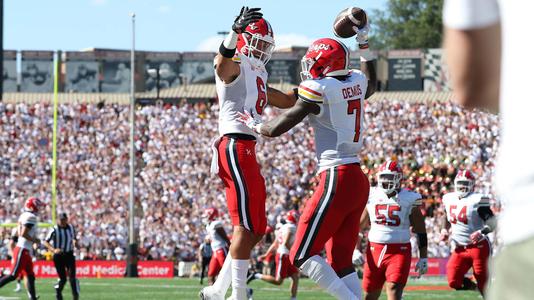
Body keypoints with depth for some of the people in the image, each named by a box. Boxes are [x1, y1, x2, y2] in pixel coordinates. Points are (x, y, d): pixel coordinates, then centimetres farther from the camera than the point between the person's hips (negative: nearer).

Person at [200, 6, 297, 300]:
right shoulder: (236, 66, -4)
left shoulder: (257, 77, 25)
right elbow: (222, 62, -31)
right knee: (245, 227, -12)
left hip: (246, 151, 10)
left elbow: (287, 101, 38)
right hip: (236, 146, -10)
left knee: (256, 229, 12)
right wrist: (236, 30, -48)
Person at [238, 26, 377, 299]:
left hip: (337, 181, -8)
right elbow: (371, 86, 38)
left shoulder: (318, 90, -11)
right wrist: (364, 45, 43)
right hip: (359, 181, 8)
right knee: (340, 261, 10)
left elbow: (275, 129, -8)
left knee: (302, 256, -6)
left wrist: (254, 125, 13)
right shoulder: (356, 82, 10)